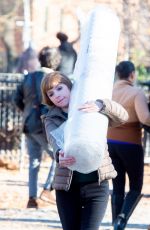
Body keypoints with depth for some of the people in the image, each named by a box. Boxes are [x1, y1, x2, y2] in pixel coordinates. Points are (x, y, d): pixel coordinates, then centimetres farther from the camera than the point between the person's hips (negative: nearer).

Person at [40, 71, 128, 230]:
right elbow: (55, 140, -17)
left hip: (96, 184, -2)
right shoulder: (51, 120, 5)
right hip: (67, 187, 2)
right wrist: (59, 155, -41)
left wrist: (102, 105, -34)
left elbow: (122, 116, -13)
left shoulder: (92, 110, 4)